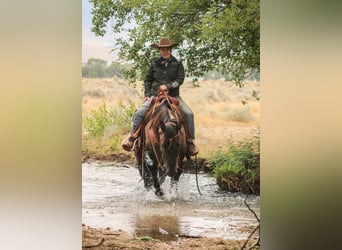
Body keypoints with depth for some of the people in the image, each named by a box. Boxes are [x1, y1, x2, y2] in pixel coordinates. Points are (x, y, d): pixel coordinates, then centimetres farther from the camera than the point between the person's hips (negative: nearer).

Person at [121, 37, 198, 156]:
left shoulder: (177, 64, 4)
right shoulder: (155, 63, 7)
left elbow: (180, 79, -5)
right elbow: (147, 80, 12)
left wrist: (168, 86, -17)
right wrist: (147, 94, 2)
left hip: (173, 96, -1)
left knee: (189, 113, -19)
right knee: (139, 112, -20)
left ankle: (190, 141, -9)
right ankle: (131, 137, -14)